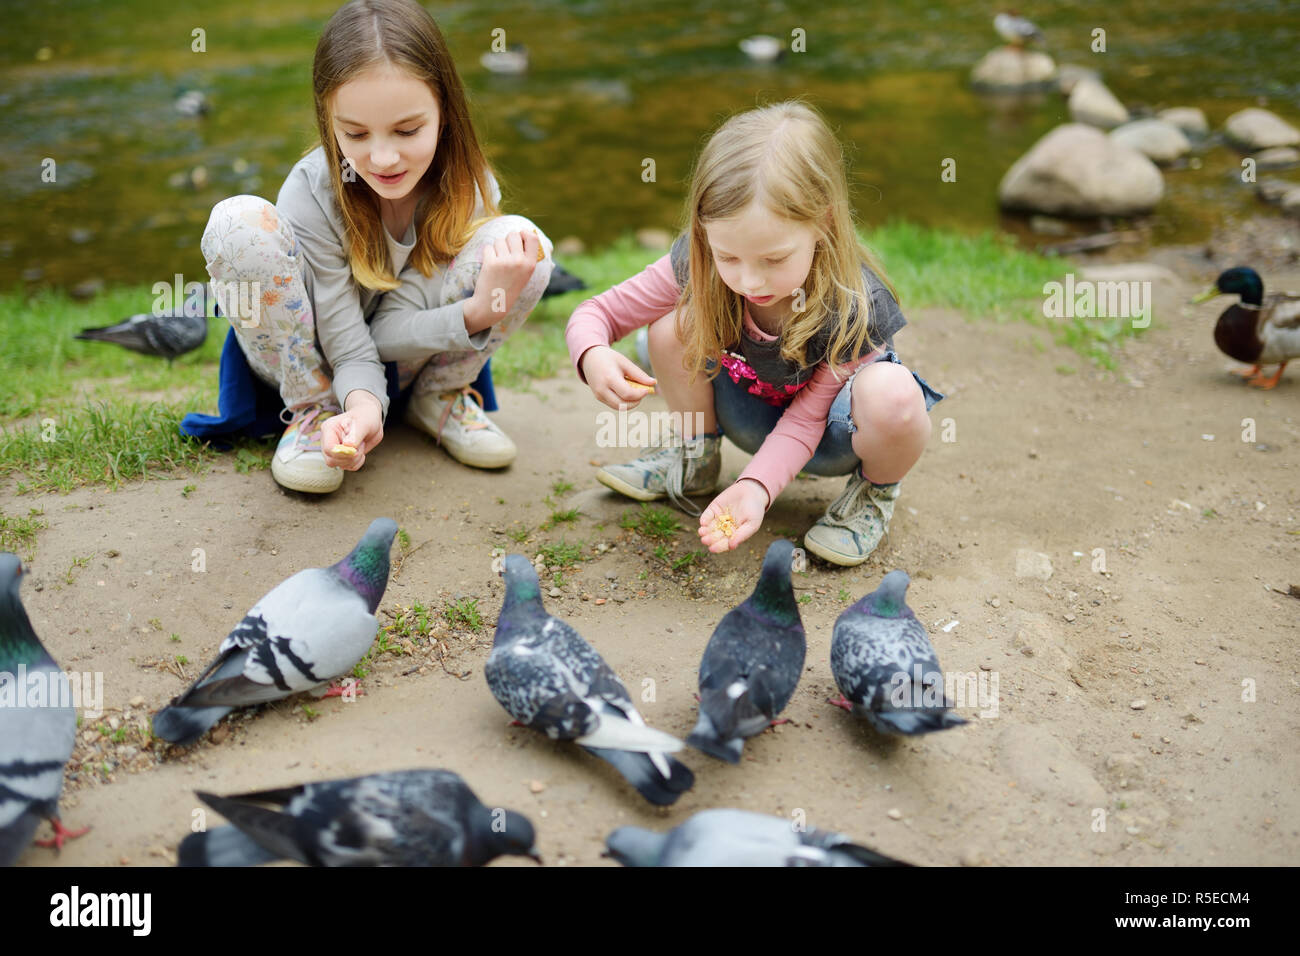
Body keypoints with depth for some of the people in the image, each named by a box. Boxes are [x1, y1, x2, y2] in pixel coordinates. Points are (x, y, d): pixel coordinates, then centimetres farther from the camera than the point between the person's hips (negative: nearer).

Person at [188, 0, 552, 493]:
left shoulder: (468, 187, -19)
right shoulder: (311, 194, -27)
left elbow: (387, 332, -19)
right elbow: (350, 346, -23)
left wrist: (481, 310, -37)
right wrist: (363, 407, -45)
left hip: (404, 360, 2)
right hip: (311, 366, -2)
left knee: (524, 242, -24)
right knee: (238, 221, -32)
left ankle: (439, 397, 0)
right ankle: (313, 411, -12)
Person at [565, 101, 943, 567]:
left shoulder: (857, 310, -32)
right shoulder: (699, 265, -25)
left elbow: (806, 418, -23)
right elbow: (595, 313, -15)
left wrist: (757, 485, -40)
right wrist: (593, 357, -39)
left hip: (831, 435, -3)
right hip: (753, 419, 3)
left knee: (892, 395, -38)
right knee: (671, 328, -22)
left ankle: (875, 490, -2)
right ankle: (695, 456, 7)